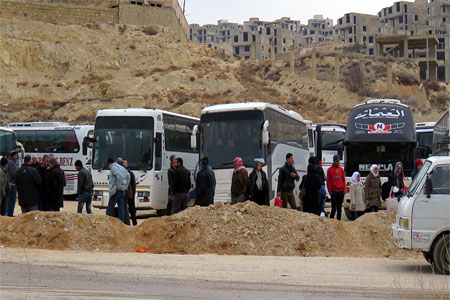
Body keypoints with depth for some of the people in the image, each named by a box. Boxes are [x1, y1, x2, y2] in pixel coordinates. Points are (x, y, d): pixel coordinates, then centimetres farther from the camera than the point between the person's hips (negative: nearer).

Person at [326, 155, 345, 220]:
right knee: (334, 208, -9)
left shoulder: (341, 169, 9)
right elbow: (328, 181, -1)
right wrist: (330, 191, -7)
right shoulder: (330, 169, 0)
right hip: (334, 192, -4)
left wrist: (344, 190, 3)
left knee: (339, 207, 7)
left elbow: (343, 180, 12)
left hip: (341, 191, 4)